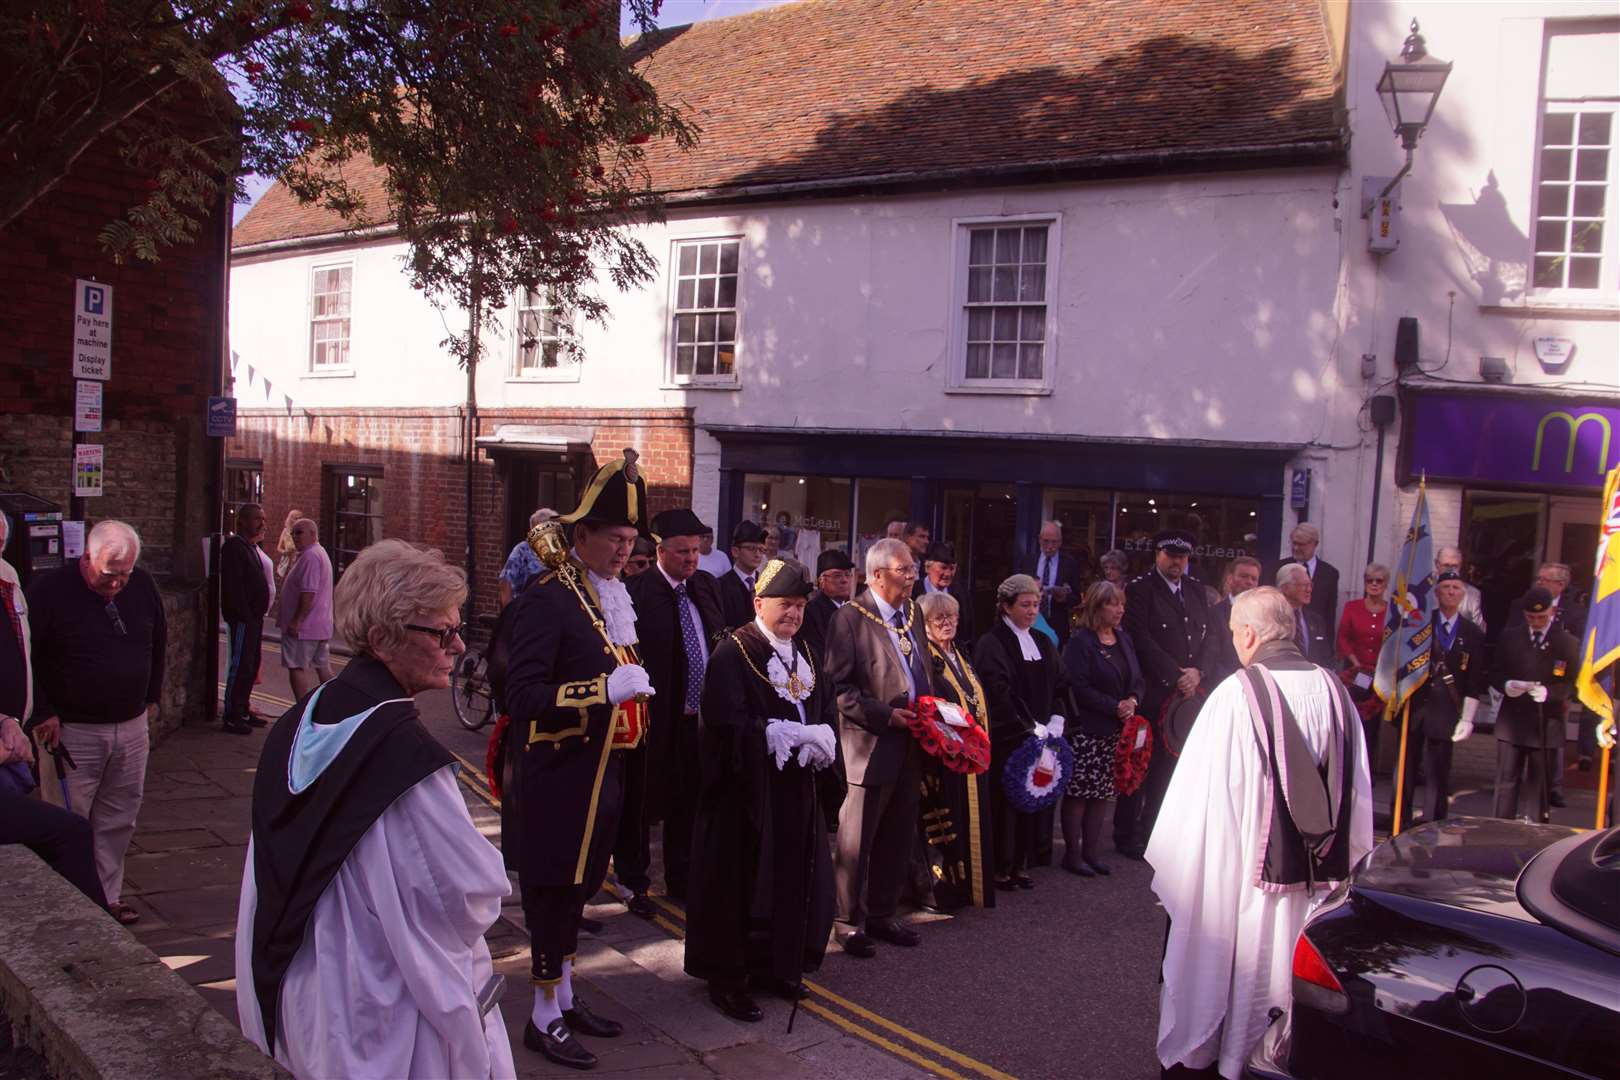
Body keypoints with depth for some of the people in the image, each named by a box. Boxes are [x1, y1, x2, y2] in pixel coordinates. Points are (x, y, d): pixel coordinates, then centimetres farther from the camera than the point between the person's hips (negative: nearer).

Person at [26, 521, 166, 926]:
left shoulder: (142, 586, 2)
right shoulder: (49, 589, -13)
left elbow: (158, 644, 17)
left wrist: (151, 698, 17)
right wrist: (42, 712, -12)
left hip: (131, 728, 5)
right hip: (72, 730, -5)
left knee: (118, 820, 12)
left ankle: (108, 896, 23)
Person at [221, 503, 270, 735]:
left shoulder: (250, 546, 18)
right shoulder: (234, 546, -13)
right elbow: (233, 586, -21)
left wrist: (257, 614, 14)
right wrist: (245, 615, -22)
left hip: (253, 617, 10)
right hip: (242, 618, -10)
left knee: (251, 665, 14)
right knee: (240, 666, -6)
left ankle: (242, 711, 23)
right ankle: (231, 716, -1)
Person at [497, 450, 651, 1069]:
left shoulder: (613, 598, 11)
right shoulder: (547, 600, -17)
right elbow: (520, 694, -25)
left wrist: (635, 689, 11)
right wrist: (603, 690, -30)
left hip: (598, 773, 9)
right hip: (554, 778, -8)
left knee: (577, 885, 18)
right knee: (551, 890, 2)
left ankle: (567, 998, 33)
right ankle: (545, 1018, 16)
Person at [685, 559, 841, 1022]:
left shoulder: (803, 653, 12)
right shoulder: (733, 652, -11)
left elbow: (827, 710, 10)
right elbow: (728, 722, -20)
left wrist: (819, 739, -11)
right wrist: (787, 736, -21)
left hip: (798, 792, 7)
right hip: (748, 791, -7)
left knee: (795, 879, 10)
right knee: (742, 883, 0)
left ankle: (775, 966, 24)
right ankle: (727, 978, 12)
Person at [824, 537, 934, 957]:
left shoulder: (912, 613, 12)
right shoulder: (851, 618, -10)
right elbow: (838, 685, -14)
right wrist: (885, 715, -18)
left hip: (909, 745, 7)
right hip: (871, 746, -7)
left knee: (897, 840, 15)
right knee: (857, 841, 3)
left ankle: (881, 916, 28)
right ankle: (850, 923, 15)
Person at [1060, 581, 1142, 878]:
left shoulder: (1123, 639, 13)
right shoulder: (1080, 642, -10)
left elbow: (1138, 680, 15)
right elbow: (1078, 687, -17)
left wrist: (1133, 700, -6)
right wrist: (1114, 707, -16)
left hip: (1116, 730, 7)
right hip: (1086, 730, -7)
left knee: (1102, 792, 9)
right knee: (1078, 793, -1)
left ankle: (1092, 851, 18)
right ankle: (1072, 853, 9)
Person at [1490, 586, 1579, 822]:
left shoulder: (1568, 643, -1)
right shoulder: (1509, 637, 7)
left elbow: (1572, 685, -3)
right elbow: (1495, 674, 8)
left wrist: (1547, 692, -21)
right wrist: (1507, 685, -14)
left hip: (1546, 725, -2)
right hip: (1511, 722, 2)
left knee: (1541, 785, 5)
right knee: (1506, 782, 3)